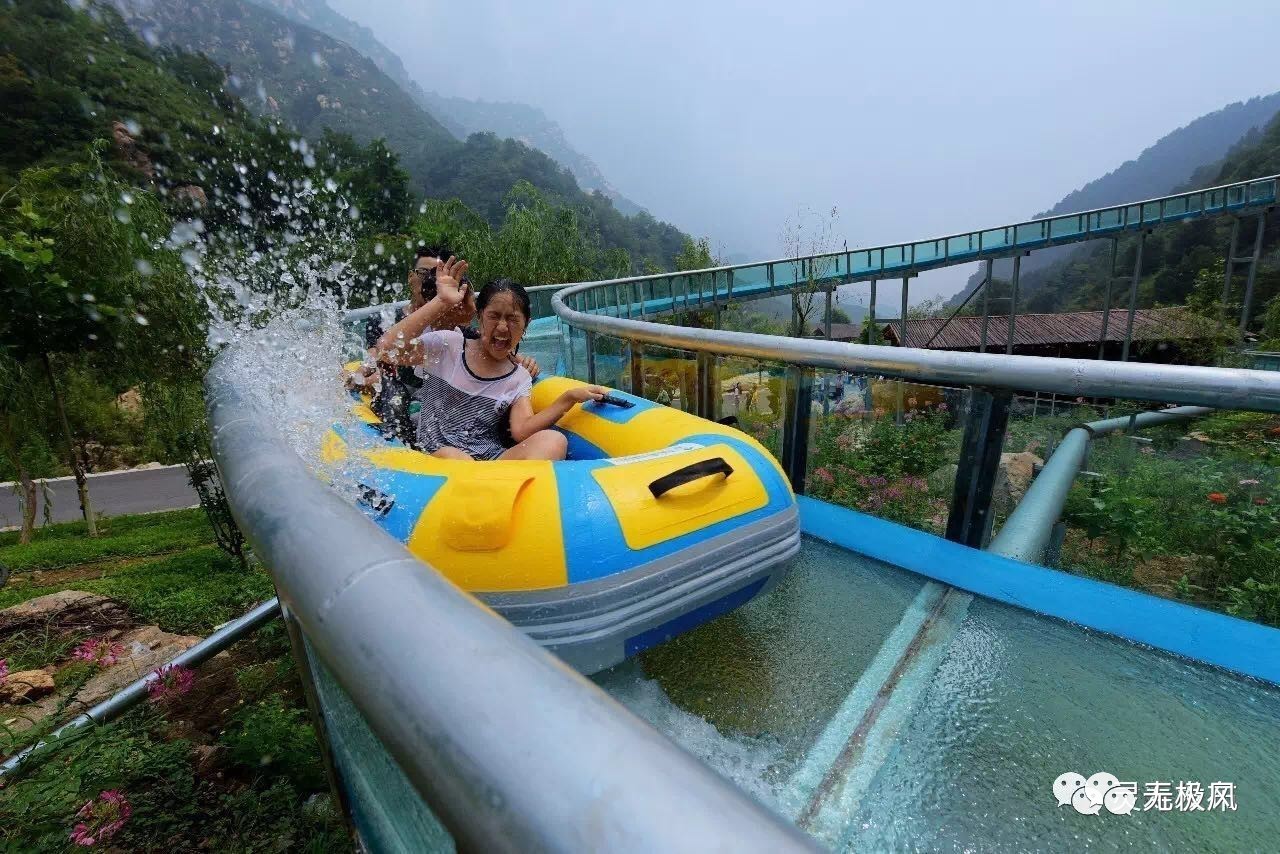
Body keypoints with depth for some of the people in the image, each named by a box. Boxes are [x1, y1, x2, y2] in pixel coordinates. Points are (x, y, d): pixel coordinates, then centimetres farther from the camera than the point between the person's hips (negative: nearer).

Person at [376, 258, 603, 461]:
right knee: (452, 456, -39)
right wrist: (440, 303, -15)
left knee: (553, 441, -25)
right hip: (437, 453, -2)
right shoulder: (448, 345, 4)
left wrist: (569, 398, -16)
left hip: (493, 460, 2)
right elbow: (387, 350, -12)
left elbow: (522, 431, -7)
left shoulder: (519, 379, 9)